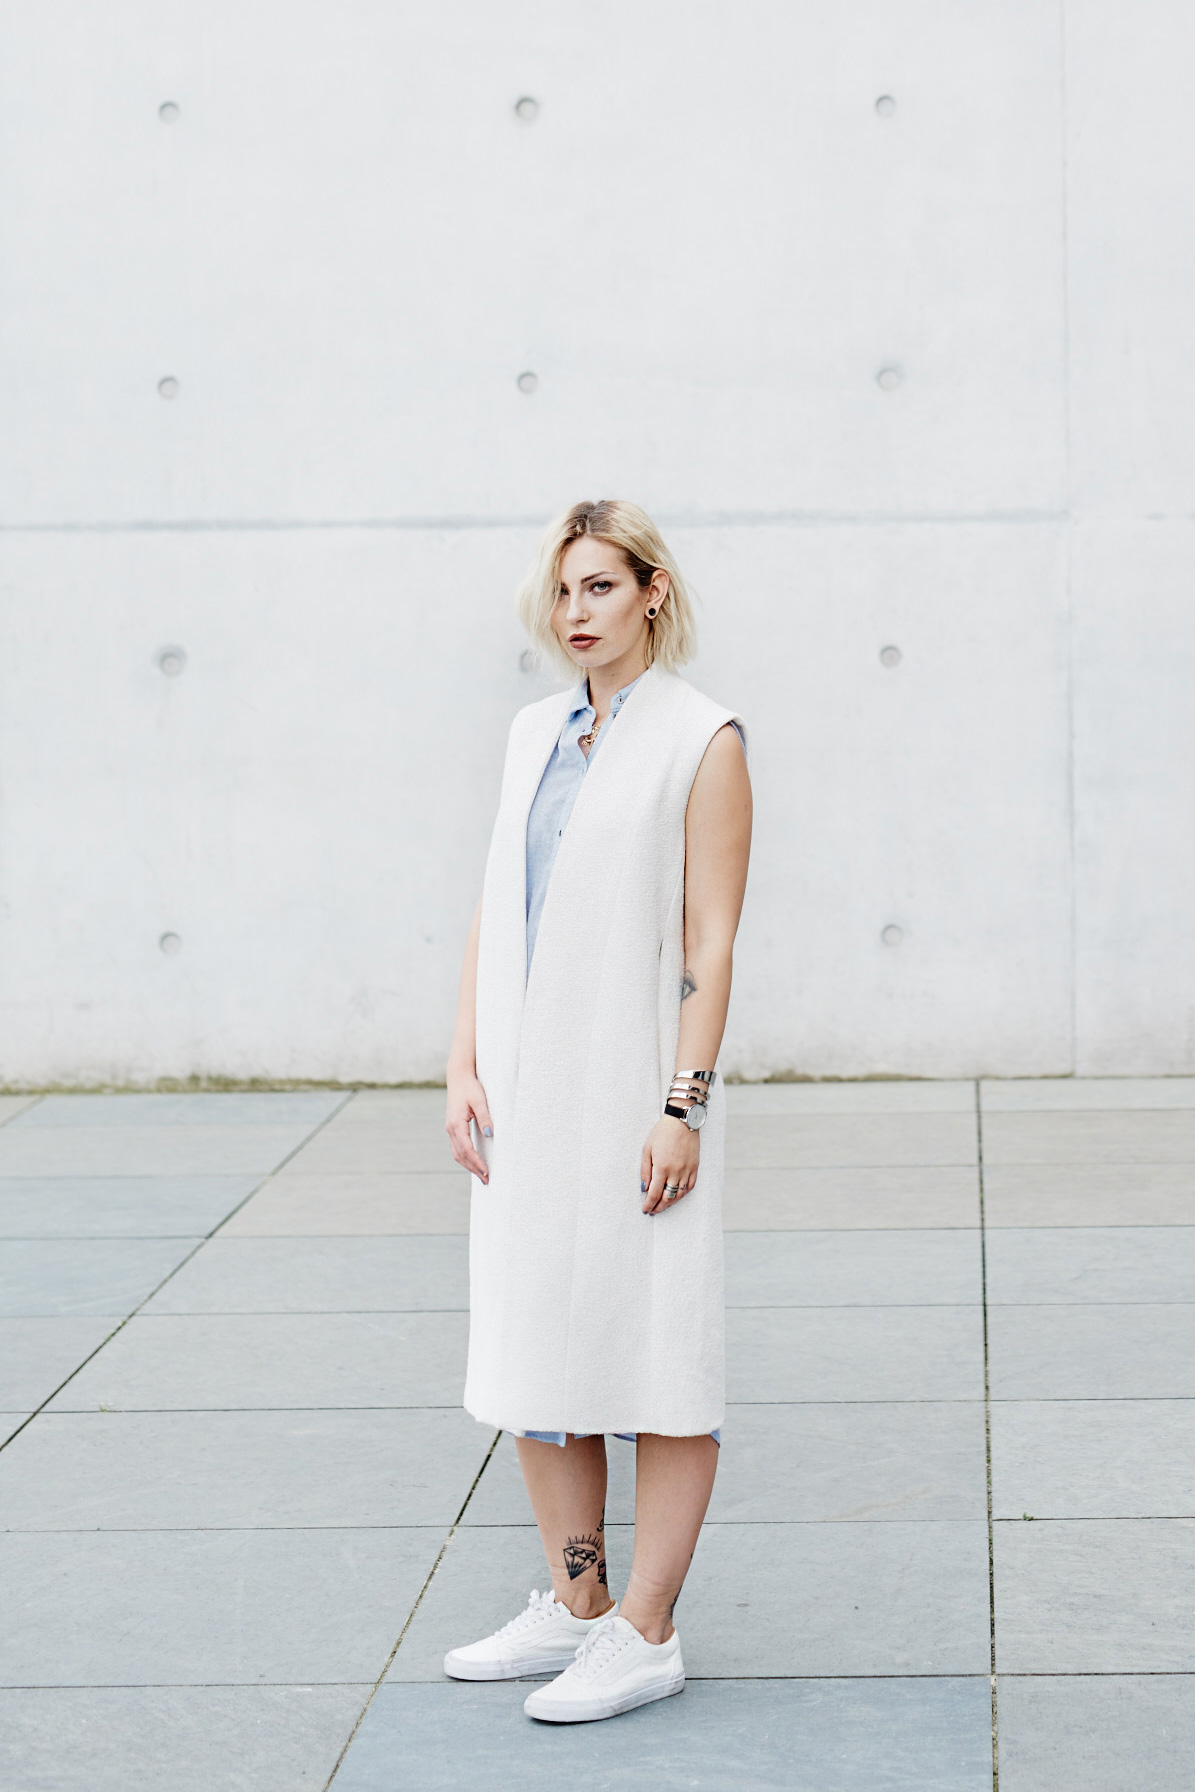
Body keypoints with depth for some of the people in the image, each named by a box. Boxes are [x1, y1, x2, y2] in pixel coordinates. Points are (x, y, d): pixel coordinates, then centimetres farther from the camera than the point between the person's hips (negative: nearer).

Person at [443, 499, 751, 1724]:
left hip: (634, 1094, -7)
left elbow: (710, 941, -11)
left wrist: (683, 1107, -16)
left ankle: (646, 1634, 7)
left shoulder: (702, 741, -7)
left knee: (657, 1362, -1)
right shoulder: (535, 735, 12)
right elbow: (494, 911, 14)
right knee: (535, 1351, 12)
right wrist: (465, 1067, 6)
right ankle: (572, 1607, 24)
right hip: (529, 1094, 7)